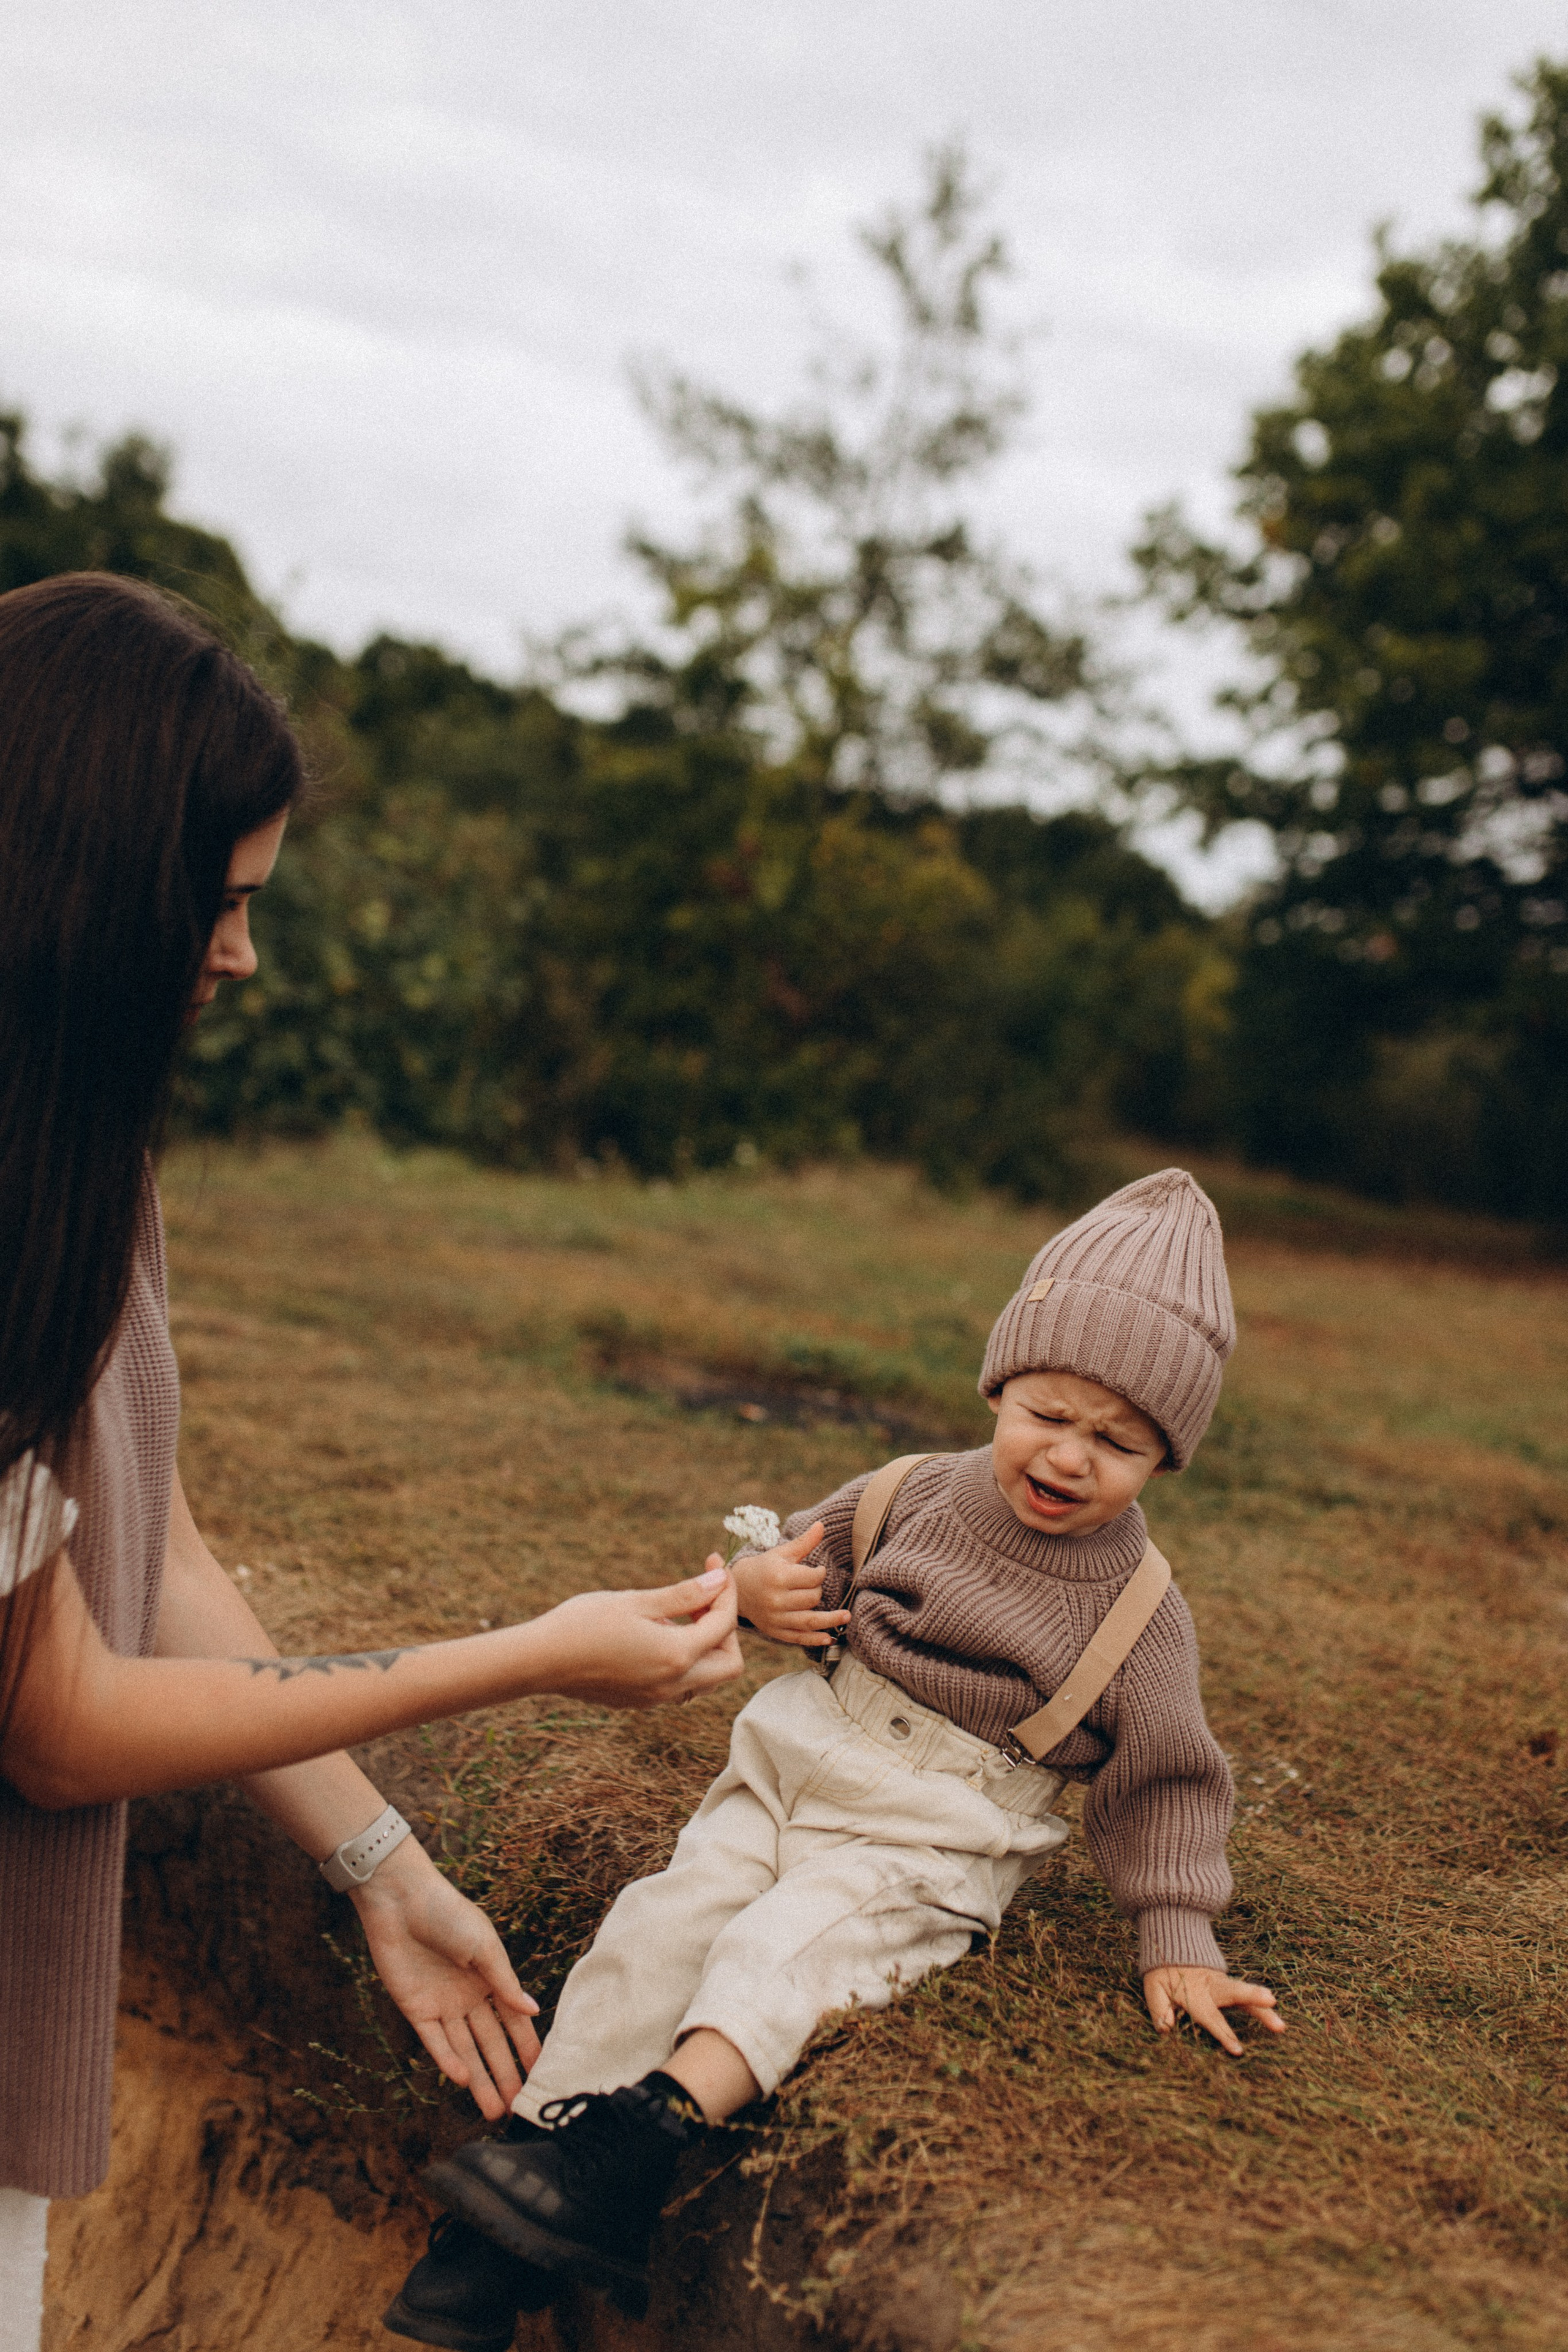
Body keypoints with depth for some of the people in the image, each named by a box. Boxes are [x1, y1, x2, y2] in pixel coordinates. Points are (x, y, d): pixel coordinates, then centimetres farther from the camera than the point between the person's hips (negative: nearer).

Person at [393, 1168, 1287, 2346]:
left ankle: (652, 2129, -38)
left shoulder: (1141, 1613, -6)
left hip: (939, 1840, -4)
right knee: (666, 1920, -14)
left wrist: (1179, 1941, -4)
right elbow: (811, 1553, 18)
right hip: (801, 1764, 4)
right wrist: (765, 1585, -6)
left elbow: (1165, 1784, 1)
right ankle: (547, 2129, -13)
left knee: (791, 1942, -28)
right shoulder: (919, 1495, 2)